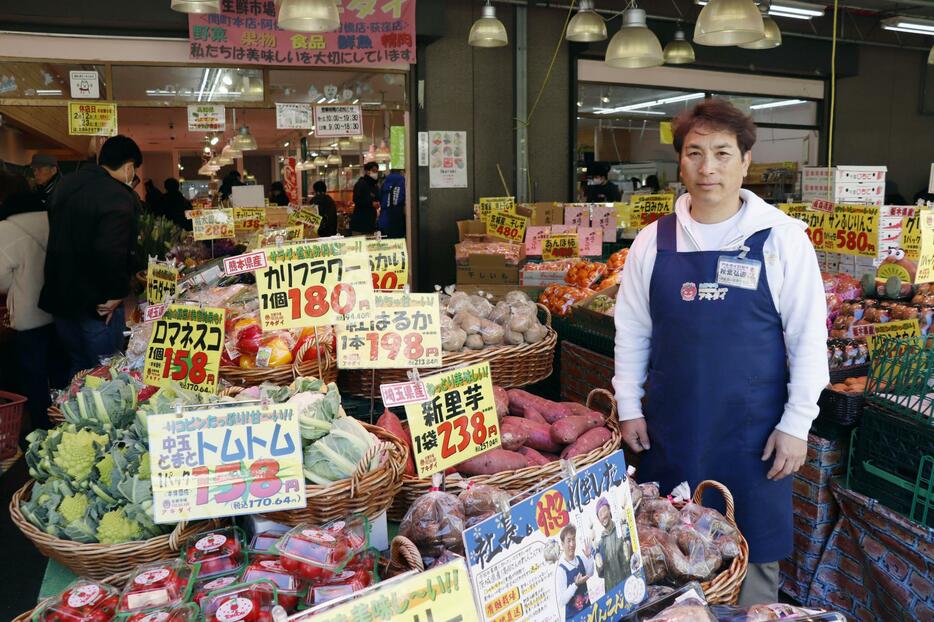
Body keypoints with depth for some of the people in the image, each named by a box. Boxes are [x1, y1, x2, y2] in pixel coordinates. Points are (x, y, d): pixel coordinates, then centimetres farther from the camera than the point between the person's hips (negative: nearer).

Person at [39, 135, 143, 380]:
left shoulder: (67, 184, 9)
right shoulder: (120, 197, -20)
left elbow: (59, 237, 17)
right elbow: (111, 252, -32)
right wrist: (116, 292, -18)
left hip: (58, 296, 8)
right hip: (95, 303, -8)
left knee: (77, 367, 21)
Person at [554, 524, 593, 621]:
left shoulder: (581, 559, -3)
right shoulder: (561, 569, -21)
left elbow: (590, 574, 17)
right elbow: (561, 601, -23)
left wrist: (589, 557, 2)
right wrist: (576, 584, -28)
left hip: (588, 610, 6)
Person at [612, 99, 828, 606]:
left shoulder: (781, 238, -6)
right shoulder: (653, 241, 1)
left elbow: (808, 337, -4)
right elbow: (631, 330, 7)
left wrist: (796, 424, -6)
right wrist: (628, 407, 5)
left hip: (753, 430, -2)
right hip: (669, 428, 2)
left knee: (755, 552, 11)